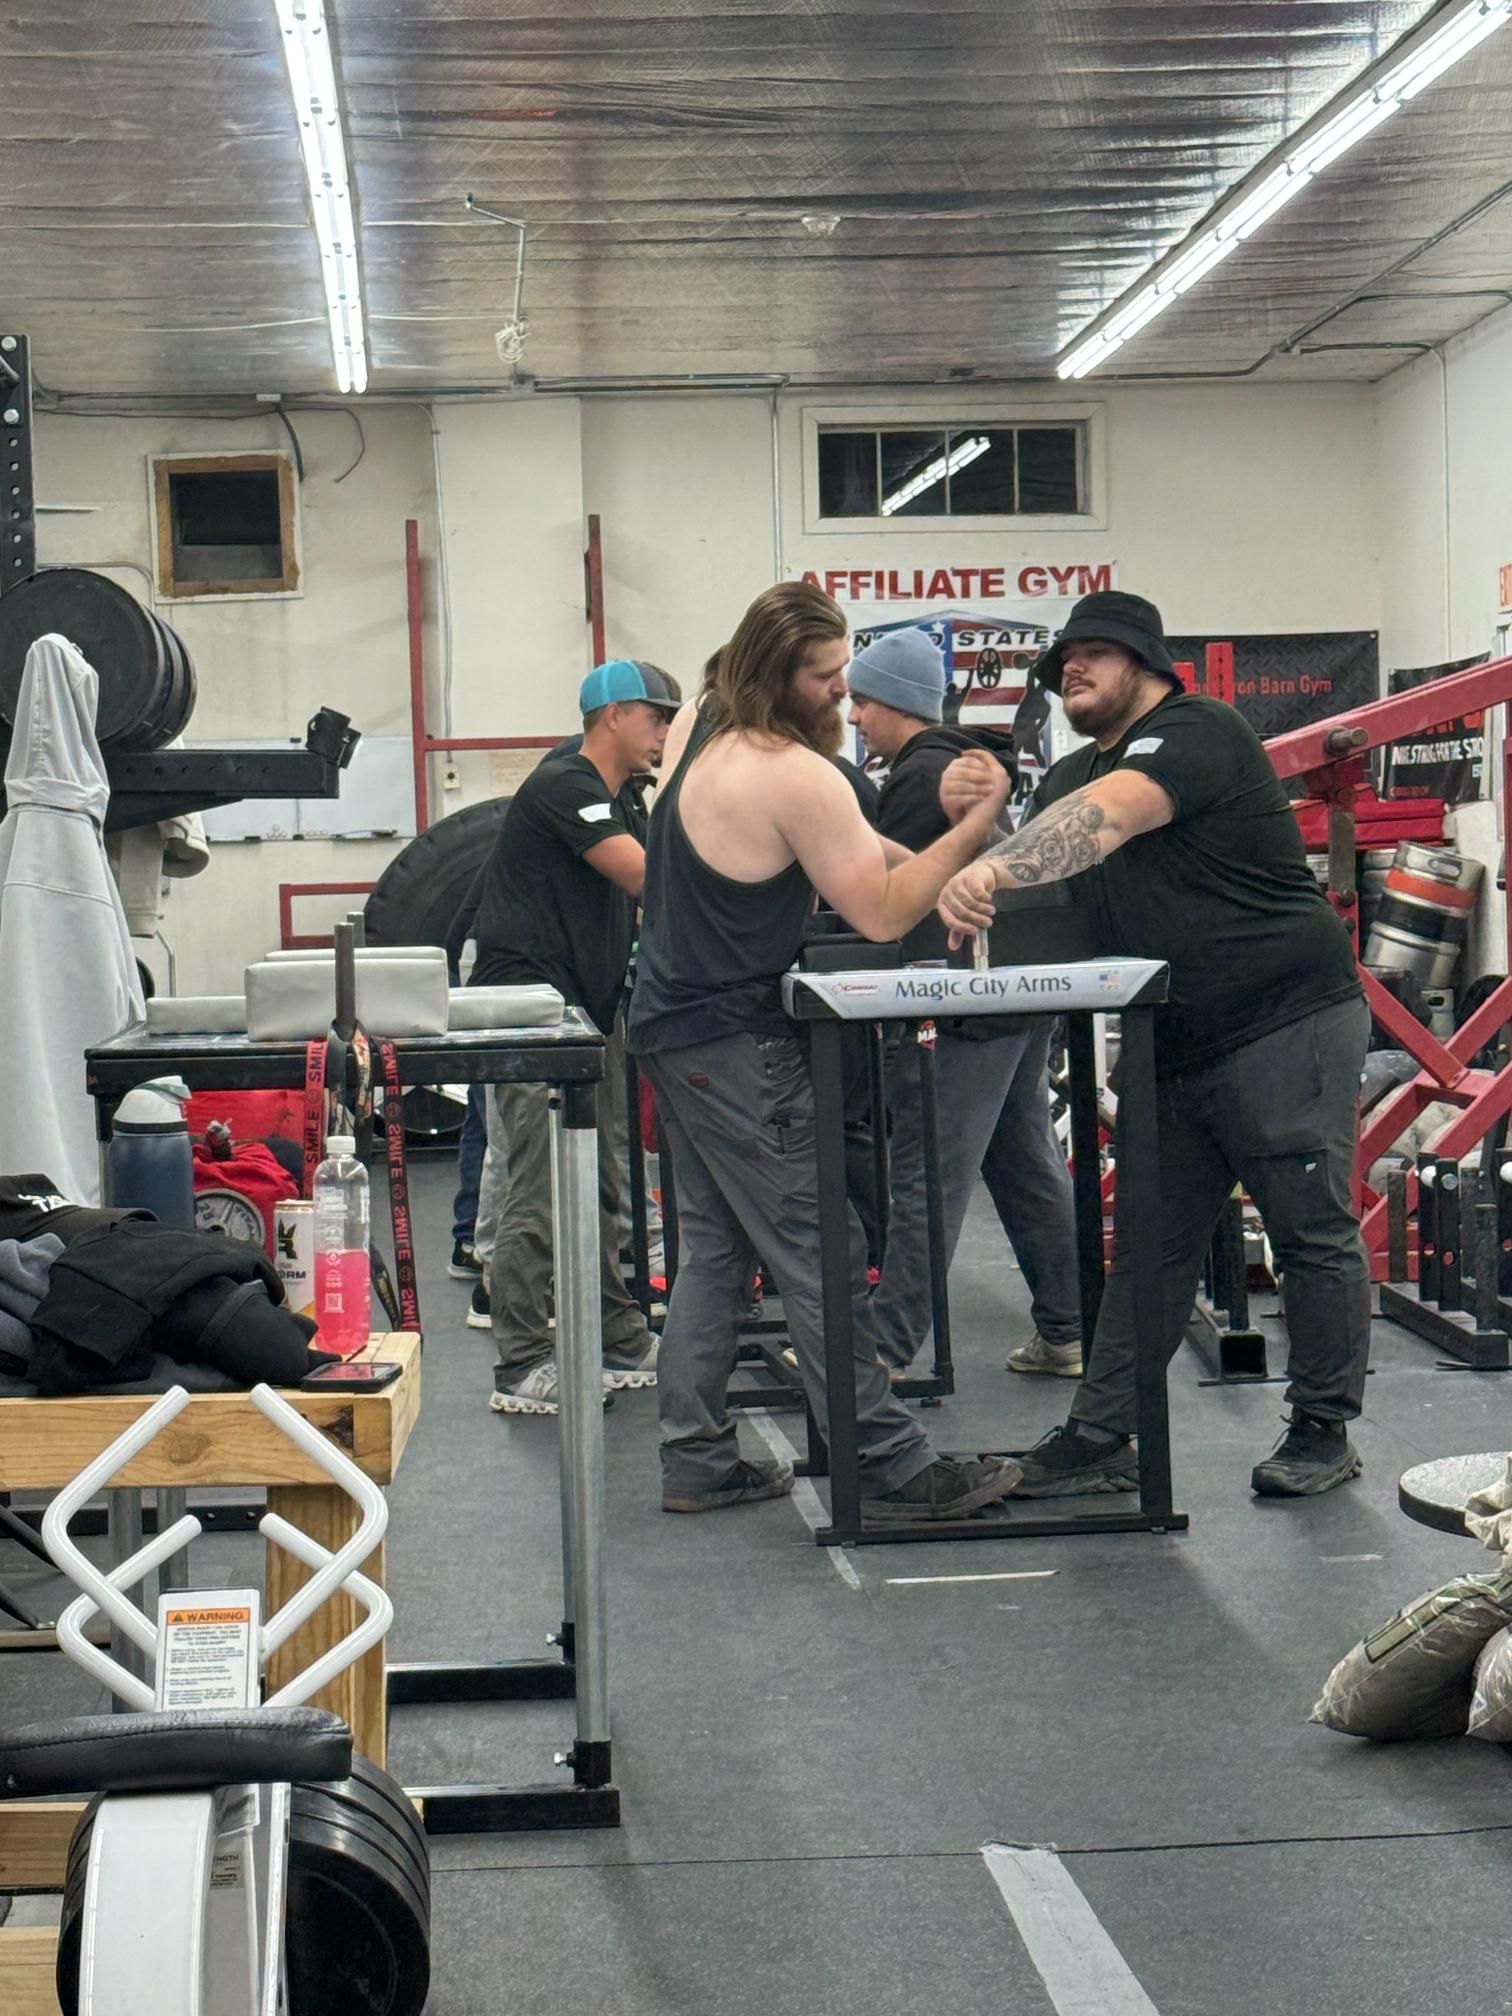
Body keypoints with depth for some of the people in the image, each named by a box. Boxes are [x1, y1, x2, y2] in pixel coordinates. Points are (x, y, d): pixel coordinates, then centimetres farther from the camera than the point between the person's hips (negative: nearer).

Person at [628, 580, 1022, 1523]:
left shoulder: (698, 727, 8)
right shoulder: (799, 778, -20)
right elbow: (883, 915, -18)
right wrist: (978, 824, -21)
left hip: (672, 1024, 10)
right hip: (736, 1046, -10)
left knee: (714, 1244, 15)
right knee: (820, 1256, -7)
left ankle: (698, 1460, 18)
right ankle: (895, 1470, -3)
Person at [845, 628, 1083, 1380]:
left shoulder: (924, 774, -13)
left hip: (967, 1008, -10)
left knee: (925, 1182, -9)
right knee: (1029, 1167, 14)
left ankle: (884, 1348, -7)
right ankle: (1067, 1329, 19)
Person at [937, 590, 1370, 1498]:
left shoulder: (1196, 732, -13)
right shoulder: (1073, 776, 16)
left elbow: (1108, 815, -32)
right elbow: (1034, 881, 14)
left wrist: (992, 869, -45)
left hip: (1289, 1022, -8)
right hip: (1181, 1049, 9)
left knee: (1313, 1233, 0)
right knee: (1154, 1245, 8)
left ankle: (1325, 1430, 11)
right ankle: (1101, 1437, 9)